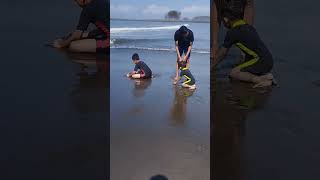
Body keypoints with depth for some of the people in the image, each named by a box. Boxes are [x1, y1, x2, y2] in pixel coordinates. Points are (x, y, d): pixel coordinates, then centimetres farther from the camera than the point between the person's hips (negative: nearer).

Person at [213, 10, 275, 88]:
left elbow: (223, 52, 4)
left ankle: (261, 79, -16)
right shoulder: (248, 27, 20)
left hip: (261, 61, -9)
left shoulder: (232, 32, -6)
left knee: (233, 73, -5)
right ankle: (266, 78, 4)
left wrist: (213, 65, 20)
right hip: (269, 61, 9)